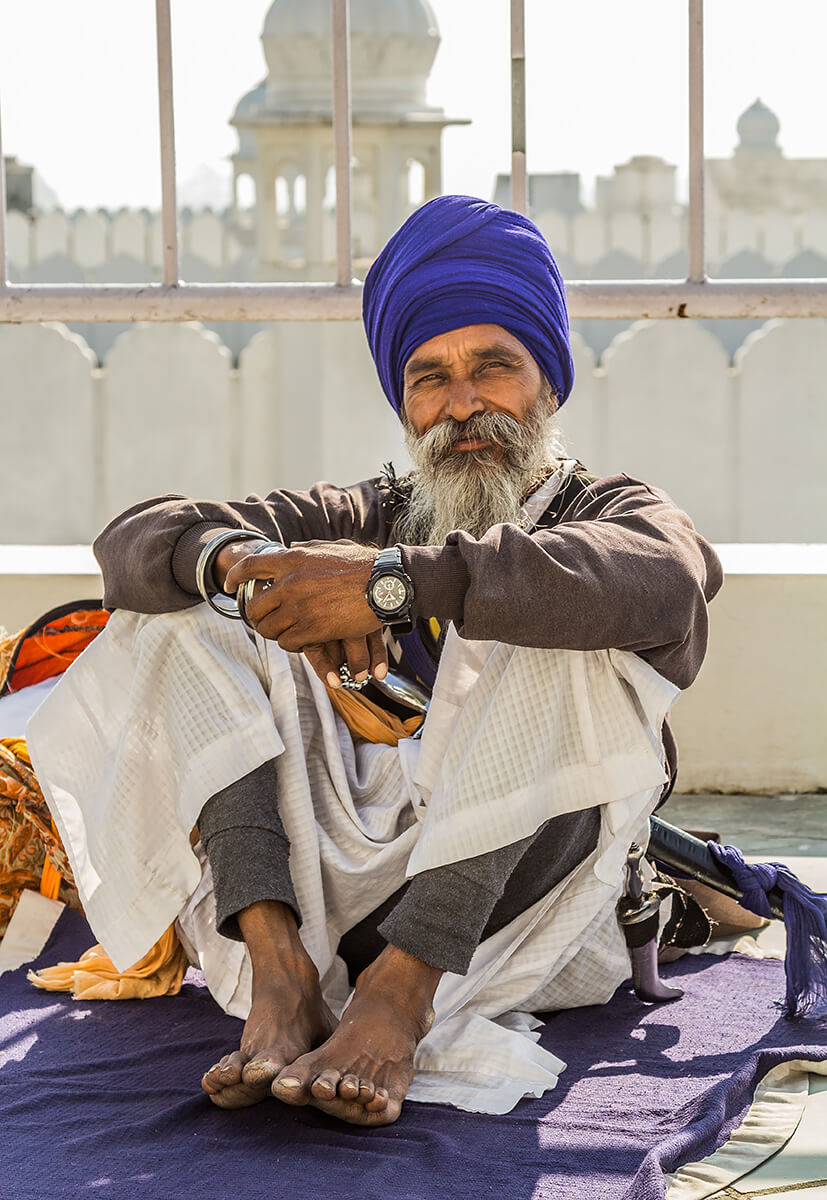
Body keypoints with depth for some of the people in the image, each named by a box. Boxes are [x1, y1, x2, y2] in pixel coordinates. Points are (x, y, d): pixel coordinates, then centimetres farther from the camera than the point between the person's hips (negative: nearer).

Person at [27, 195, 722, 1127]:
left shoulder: (612, 514, 12)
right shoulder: (363, 519, 23)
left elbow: (663, 585, -18)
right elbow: (134, 542, 9)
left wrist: (393, 582, -24)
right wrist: (246, 560, -16)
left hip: (508, 905, -3)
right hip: (331, 869, 3)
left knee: (561, 641, -23)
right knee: (185, 616, -4)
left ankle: (401, 994, -35)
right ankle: (280, 971, -27)